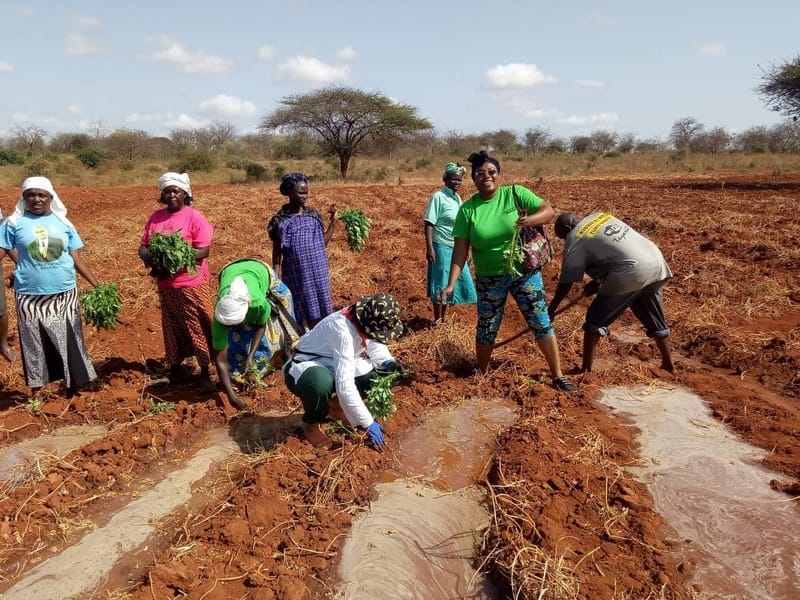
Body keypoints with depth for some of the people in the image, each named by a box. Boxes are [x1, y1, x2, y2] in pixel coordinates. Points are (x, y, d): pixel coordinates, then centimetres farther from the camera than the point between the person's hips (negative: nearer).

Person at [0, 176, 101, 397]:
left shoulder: (63, 223, 2)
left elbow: (77, 259, 4)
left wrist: (97, 285, 0)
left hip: (64, 293, 2)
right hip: (30, 295, -1)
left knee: (69, 342, 9)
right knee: (34, 344, 11)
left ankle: (72, 387, 23)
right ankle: (36, 390, 26)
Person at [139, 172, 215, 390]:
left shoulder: (194, 217, -8)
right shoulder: (156, 217, 7)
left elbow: (203, 251, -15)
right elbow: (143, 246, 7)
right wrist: (149, 259, -16)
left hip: (192, 283, -4)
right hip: (166, 284, 5)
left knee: (197, 327, 1)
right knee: (171, 327, 14)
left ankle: (205, 372, 9)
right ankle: (174, 366, 28)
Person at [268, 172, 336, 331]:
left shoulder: (313, 216, 4)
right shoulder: (280, 220, -5)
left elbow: (322, 244, 9)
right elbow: (277, 252, 0)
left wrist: (333, 222, 3)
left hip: (317, 274, 3)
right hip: (296, 276, -3)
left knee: (318, 313, 8)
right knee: (300, 314, 5)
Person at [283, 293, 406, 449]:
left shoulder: (365, 319, -15)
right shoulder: (343, 331, -37)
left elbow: (374, 344, 8)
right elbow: (345, 385, -38)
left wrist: (388, 362, -13)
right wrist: (368, 423, -32)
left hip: (333, 365, 7)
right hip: (304, 368, -7)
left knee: (379, 374, -6)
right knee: (320, 384, -40)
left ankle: (336, 406, 15)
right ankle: (311, 424, -7)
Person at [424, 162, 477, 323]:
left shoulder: (458, 198, 9)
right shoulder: (438, 197, -14)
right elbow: (429, 224, -17)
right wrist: (429, 248, -23)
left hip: (456, 248, 8)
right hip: (442, 248, -8)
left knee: (453, 283, 14)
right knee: (440, 284, 1)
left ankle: (444, 317, 27)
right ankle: (437, 319, 14)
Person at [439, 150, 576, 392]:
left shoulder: (515, 193, -7)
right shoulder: (467, 209, -7)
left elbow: (549, 211, -7)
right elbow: (460, 248, -8)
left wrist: (530, 220, -29)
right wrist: (451, 283, -15)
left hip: (525, 272, 0)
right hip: (489, 279, 1)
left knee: (541, 323, 3)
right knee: (486, 329, 10)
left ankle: (558, 376, 16)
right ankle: (481, 375, 33)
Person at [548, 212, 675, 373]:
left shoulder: (574, 240, 0)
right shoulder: (599, 216, 22)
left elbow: (566, 281, 3)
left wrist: (551, 309, 14)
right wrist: (598, 281, 32)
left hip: (632, 272, -8)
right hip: (656, 262, 8)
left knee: (596, 318, 4)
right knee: (654, 318, 24)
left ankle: (586, 370, 6)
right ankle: (668, 365, 34)